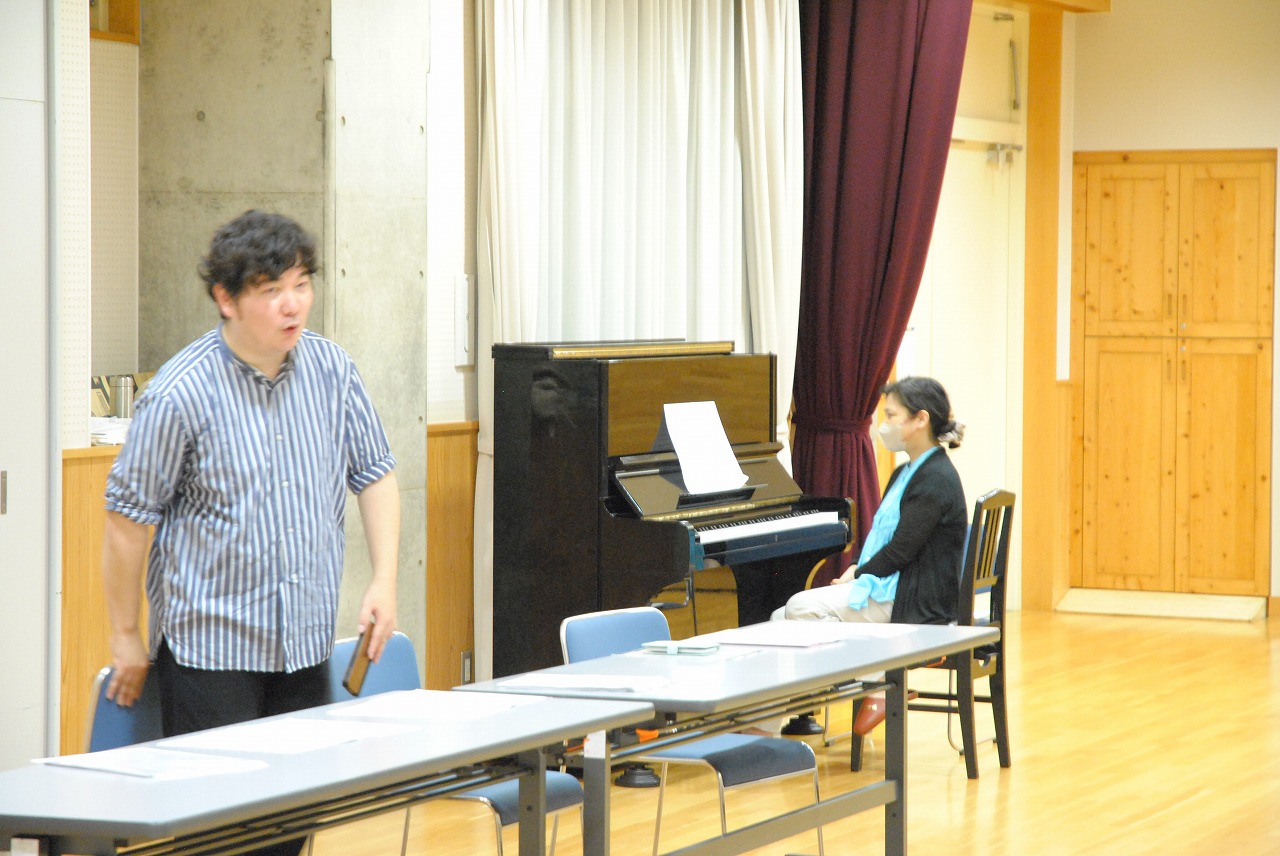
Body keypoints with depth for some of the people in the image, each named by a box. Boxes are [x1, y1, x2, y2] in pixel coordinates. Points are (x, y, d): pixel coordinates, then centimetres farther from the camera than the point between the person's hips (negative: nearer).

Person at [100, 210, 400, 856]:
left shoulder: (331, 369, 1)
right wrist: (126, 638, -2)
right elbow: (127, 517, -7)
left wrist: (384, 582, 1)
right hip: (209, 645, -5)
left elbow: (374, 474, 12)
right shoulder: (180, 395, -14)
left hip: (306, 643, 5)